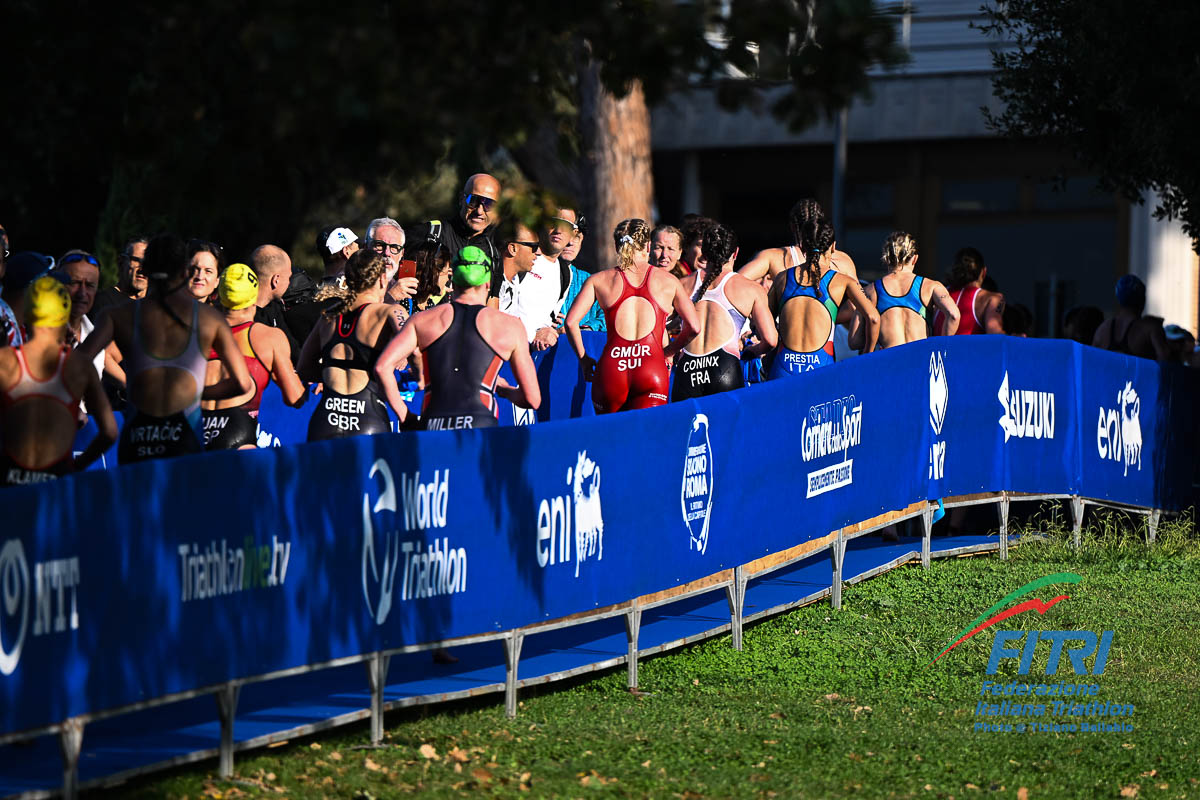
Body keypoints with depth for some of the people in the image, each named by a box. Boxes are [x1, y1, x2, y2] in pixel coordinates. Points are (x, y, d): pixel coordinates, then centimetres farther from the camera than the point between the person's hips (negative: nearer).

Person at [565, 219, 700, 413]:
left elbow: (571, 321, 2)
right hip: (653, 370, -1)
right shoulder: (668, 281, 12)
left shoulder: (599, 280, 11)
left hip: (610, 369, 1)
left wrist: (583, 359, 14)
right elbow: (693, 327, 10)